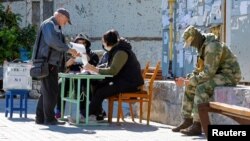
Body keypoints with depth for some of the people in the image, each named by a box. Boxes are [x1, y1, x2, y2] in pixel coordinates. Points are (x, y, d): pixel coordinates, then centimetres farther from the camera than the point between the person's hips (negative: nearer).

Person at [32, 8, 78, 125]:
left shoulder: (55, 27, 24)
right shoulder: (49, 24, -9)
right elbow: (52, 41, -25)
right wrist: (68, 49, -22)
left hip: (52, 64, 11)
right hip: (47, 63, -11)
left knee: (46, 92, 13)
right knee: (51, 91, -9)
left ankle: (40, 118, 16)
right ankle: (49, 118, -7)